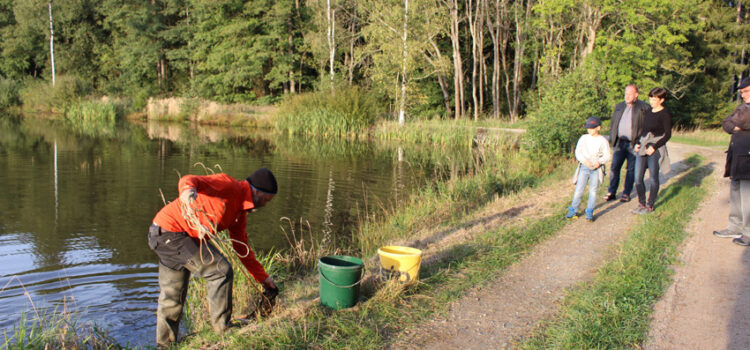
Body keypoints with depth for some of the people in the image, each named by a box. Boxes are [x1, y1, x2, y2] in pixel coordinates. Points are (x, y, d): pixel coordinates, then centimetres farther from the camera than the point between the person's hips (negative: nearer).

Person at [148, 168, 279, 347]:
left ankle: (164, 345, 30)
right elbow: (189, 180, -28)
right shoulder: (228, 185, -15)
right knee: (221, 270, -12)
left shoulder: (239, 212, 12)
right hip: (169, 230, -10)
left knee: (171, 298, 18)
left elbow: (242, 249, 17)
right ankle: (222, 326, -1)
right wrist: (188, 189, -53)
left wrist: (263, 278, 16)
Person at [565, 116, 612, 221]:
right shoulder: (584, 138, 5)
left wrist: (599, 162, -19)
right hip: (584, 167, 1)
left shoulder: (603, 140, 1)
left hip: (597, 169, -1)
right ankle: (573, 210, 6)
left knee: (593, 190, -1)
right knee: (579, 189, -3)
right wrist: (585, 160, -16)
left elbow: (607, 155, 0)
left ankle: (589, 212, 9)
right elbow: (578, 152, 1)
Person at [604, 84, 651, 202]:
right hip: (620, 143, 4)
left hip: (634, 144, -3)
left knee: (631, 169, 4)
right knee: (614, 167, -1)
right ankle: (611, 192, 7)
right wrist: (612, 139, 11)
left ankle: (626, 193, 13)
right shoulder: (619, 107, 15)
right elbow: (613, 124, 20)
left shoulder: (644, 107, 0)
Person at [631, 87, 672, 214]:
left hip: (655, 150, -6)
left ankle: (650, 205, 14)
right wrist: (637, 142, 6)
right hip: (642, 147, 6)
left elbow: (668, 135, -9)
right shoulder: (648, 112, 13)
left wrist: (654, 147, -17)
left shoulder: (665, 114, -7)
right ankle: (641, 204, 16)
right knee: (638, 178, 3)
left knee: (653, 178, 3)